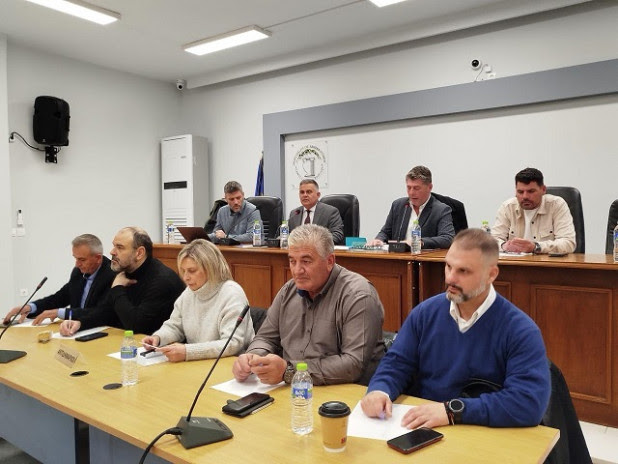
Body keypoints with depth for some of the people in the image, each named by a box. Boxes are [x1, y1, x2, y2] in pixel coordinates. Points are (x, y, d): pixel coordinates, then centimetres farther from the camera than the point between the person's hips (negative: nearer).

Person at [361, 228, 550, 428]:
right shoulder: (425, 312, 2)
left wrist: (453, 410, -27)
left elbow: (530, 401, -21)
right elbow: (396, 363, 6)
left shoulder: (521, 330, -12)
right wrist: (379, 390, -16)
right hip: (420, 432, 2)